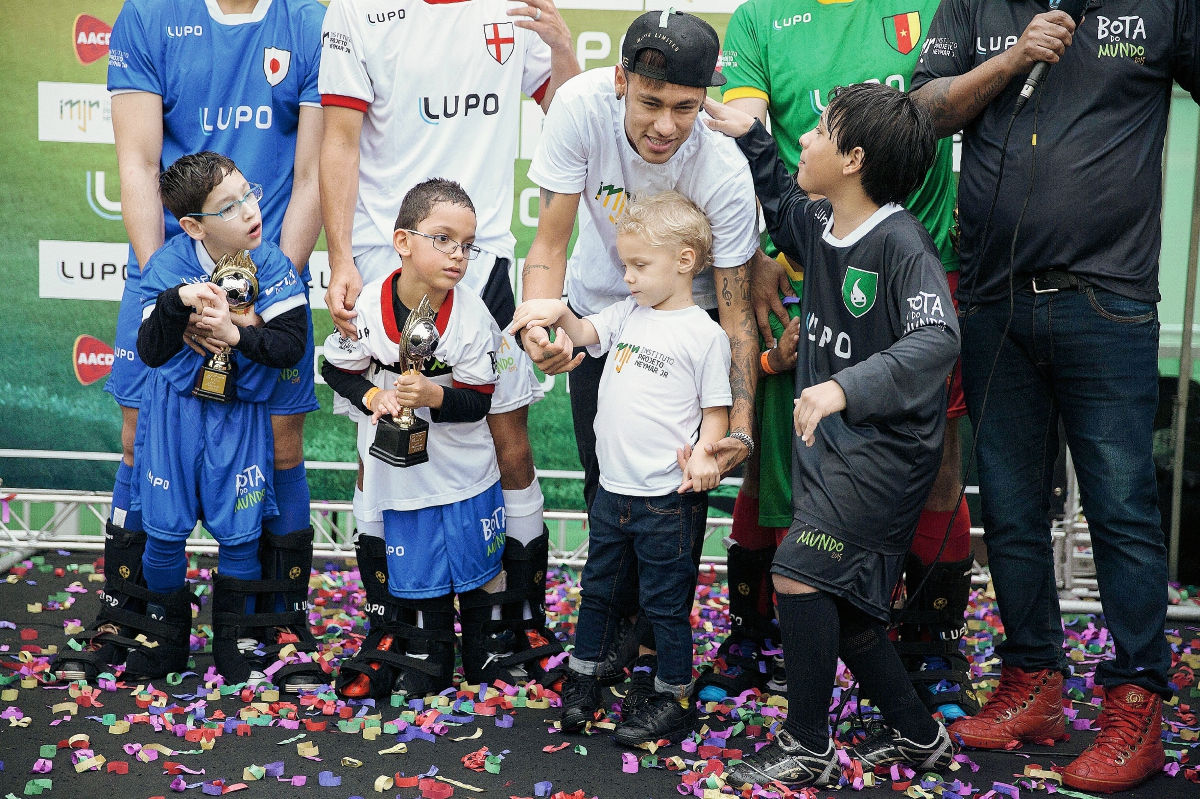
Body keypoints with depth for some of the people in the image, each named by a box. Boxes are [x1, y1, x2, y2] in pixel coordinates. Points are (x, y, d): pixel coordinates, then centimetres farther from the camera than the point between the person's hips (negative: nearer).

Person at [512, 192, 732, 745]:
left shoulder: (704, 335, -9)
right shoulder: (628, 314, 9)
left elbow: (717, 411, -7)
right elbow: (586, 334, 1)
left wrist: (703, 453, -23)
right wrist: (558, 312, -19)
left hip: (668, 498, -6)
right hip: (613, 488, 6)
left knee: (665, 600, 6)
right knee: (598, 586, 19)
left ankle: (674, 699, 20)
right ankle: (582, 678, 34)